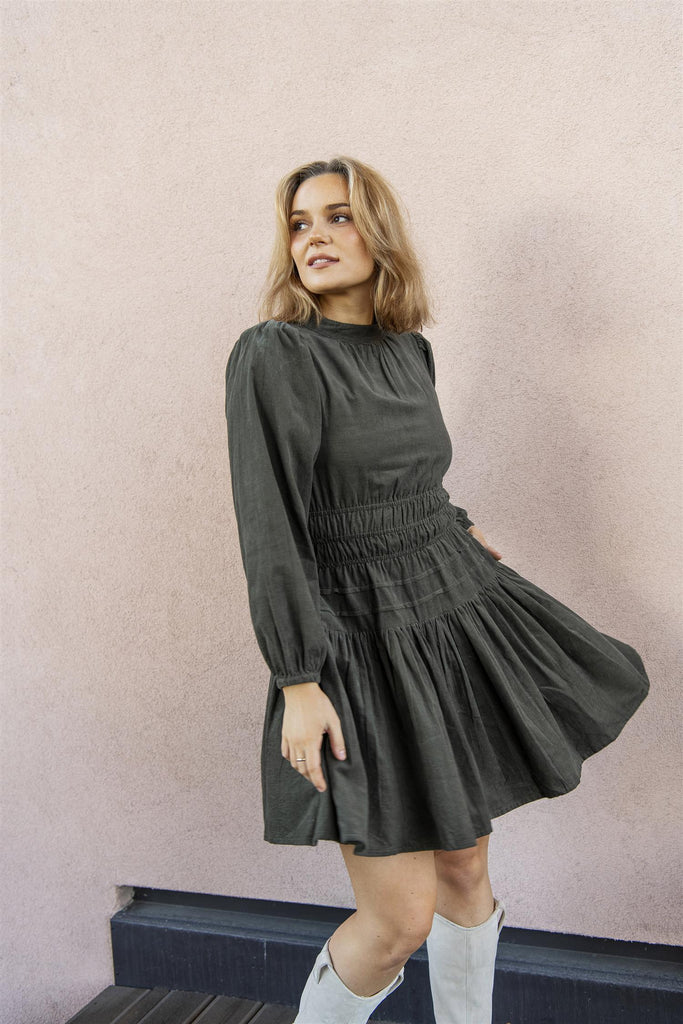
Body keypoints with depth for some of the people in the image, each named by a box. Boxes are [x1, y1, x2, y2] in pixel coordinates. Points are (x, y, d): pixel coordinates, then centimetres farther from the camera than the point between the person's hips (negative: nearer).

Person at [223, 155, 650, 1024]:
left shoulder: (408, 350, 7)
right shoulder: (273, 354, -14)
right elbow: (270, 527, -18)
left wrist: (459, 533, 23)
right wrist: (298, 681, -20)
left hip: (455, 617, 7)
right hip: (364, 646, -6)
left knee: (464, 871, 16)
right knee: (402, 920, -3)